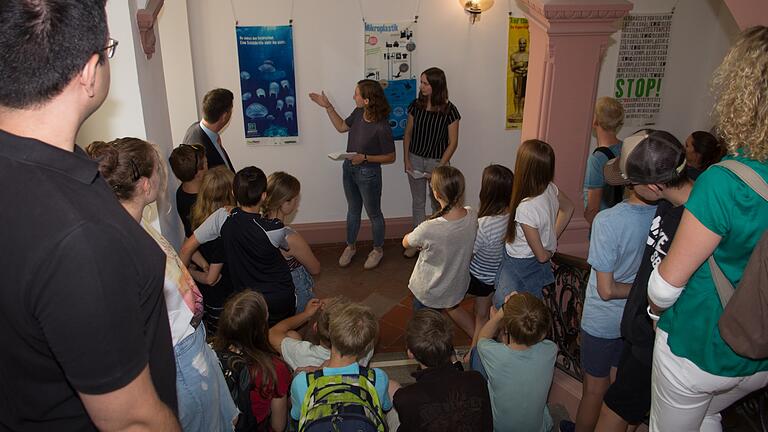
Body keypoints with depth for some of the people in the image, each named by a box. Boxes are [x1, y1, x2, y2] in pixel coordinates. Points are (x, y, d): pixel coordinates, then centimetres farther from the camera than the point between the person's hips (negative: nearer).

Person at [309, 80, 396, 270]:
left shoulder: (382, 128, -28)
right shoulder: (358, 113, -8)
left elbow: (390, 157, -17)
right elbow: (341, 127, 11)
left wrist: (365, 158, -26)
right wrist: (328, 107, 4)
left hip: (368, 173, -7)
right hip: (349, 169, 7)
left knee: (373, 213, 14)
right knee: (353, 210, 23)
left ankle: (378, 249, 37)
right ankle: (350, 246, 43)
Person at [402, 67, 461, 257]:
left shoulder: (449, 110, -14)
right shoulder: (416, 105, -3)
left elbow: (453, 142, -10)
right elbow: (408, 134, 5)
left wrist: (440, 166, -15)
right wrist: (406, 159, -3)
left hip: (437, 161, -3)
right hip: (415, 159, 3)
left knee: (438, 204, 11)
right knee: (417, 202, 12)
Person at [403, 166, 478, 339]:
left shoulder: (428, 229, -37)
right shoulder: (472, 216, -20)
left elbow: (406, 242, -14)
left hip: (430, 291, -5)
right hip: (458, 285, 5)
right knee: (452, 307, 37)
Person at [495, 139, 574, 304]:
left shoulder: (525, 209, -36)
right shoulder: (550, 188, -15)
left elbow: (541, 255, -25)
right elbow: (568, 208, 10)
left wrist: (550, 251, -2)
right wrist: (553, 237, 10)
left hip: (520, 267, -7)